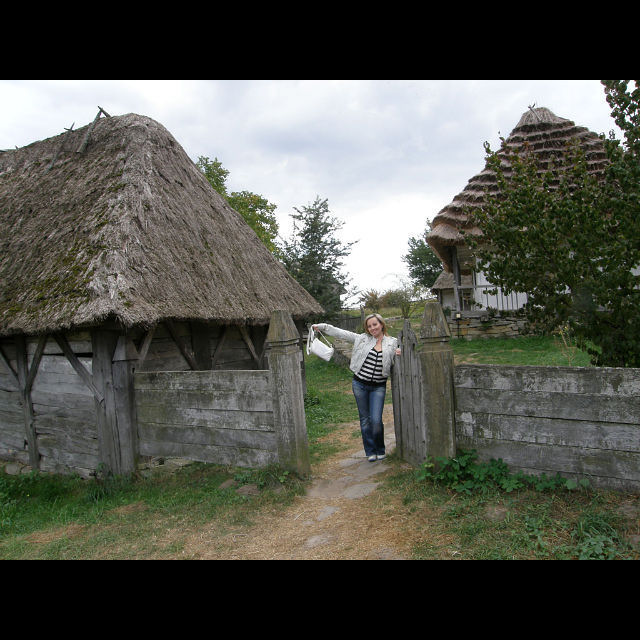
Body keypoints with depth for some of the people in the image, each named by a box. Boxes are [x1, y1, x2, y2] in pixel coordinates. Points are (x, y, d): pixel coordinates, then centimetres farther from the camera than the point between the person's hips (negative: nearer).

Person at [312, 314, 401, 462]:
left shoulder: (392, 343, 1)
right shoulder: (362, 339, 2)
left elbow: (394, 365, 8)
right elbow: (341, 333, 4)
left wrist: (397, 355, -14)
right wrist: (321, 326, 1)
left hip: (378, 387, -1)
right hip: (360, 384, 2)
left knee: (376, 420, -9)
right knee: (365, 419, 8)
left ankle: (380, 450, 16)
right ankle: (371, 452, 22)